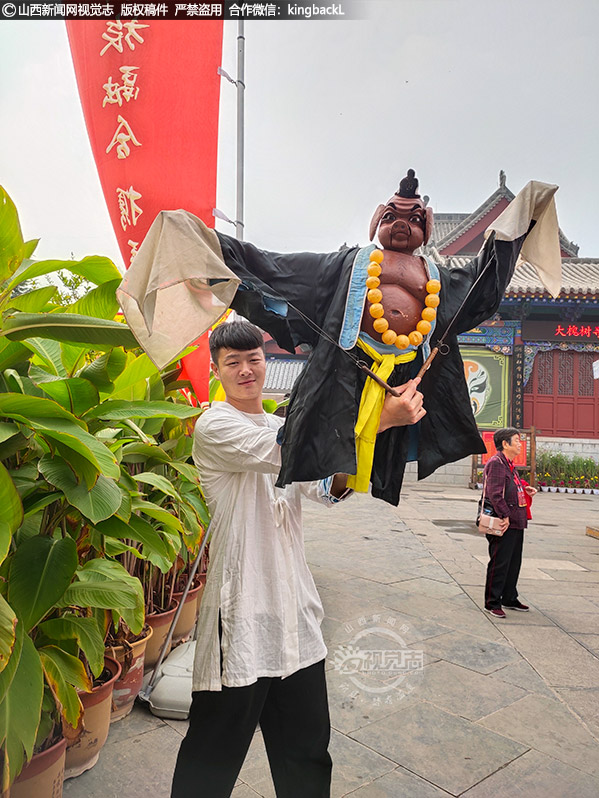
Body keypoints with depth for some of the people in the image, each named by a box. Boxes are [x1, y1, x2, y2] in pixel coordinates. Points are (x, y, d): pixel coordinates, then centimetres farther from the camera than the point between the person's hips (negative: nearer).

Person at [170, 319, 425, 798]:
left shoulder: (285, 428, 14)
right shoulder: (213, 427, -10)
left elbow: (326, 489, 3)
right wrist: (382, 419, -28)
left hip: (296, 612, 7)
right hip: (242, 615, -6)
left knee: (307, 754, 19)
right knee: (214, 758, 9)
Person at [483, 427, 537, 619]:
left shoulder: (510, 464, 17)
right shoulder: (496, 463, -16)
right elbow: (494, 493, -22)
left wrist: (525, 489, 10)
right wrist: (505, 516, -22)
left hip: (516, 523, 10)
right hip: (504, 524, -10)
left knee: (514, 562, 18)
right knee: (499, 564, -2)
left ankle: (510, 599, 32)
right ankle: (492, 603, 8)